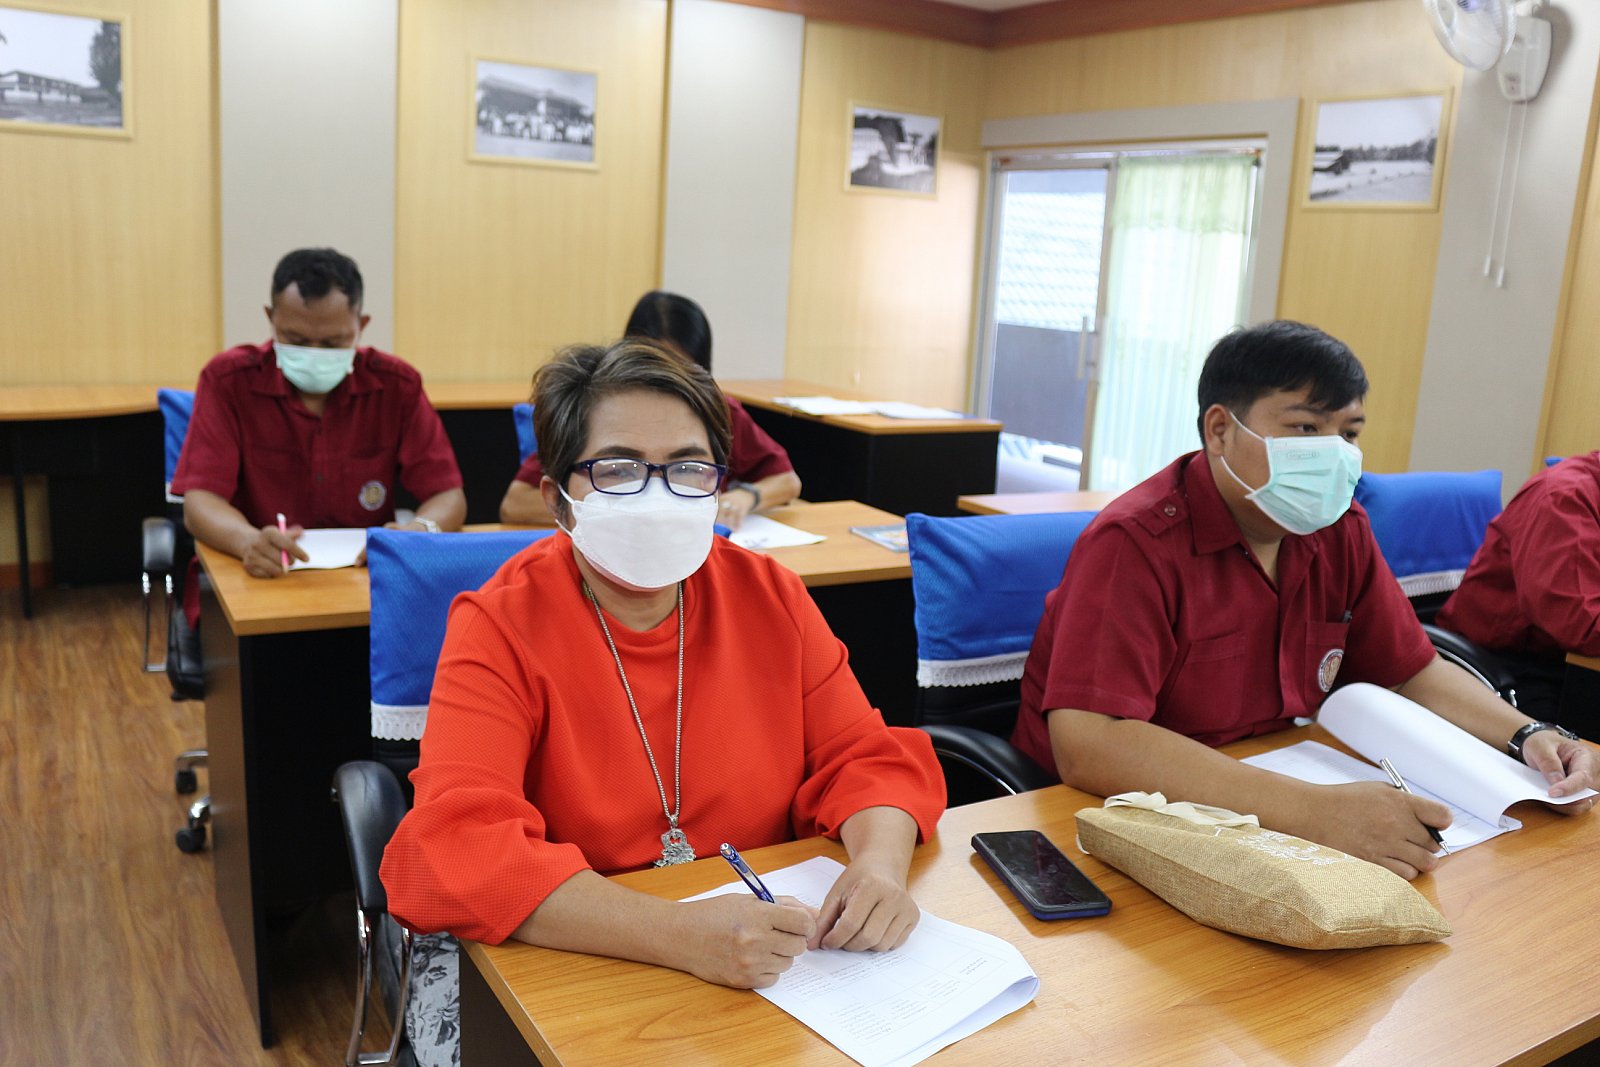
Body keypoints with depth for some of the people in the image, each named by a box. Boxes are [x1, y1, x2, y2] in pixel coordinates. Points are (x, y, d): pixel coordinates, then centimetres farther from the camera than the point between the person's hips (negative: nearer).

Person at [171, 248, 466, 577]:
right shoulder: (228, 380, -4)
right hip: (259, 579, 1)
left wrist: (419, 532, -27)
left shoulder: (397, 385, -2)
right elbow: (200, 500, -10)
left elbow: (448, 496, -3)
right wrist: (249, 542, -33)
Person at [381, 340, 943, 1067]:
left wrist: (881, 862, -21)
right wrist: (683, 936, -35)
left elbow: (864, 758, 2)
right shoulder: (500, 627, -11)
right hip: (565, 961, -2)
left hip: (769, 966, 3)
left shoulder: (770, 597, 0)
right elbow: (459, 848, -23)